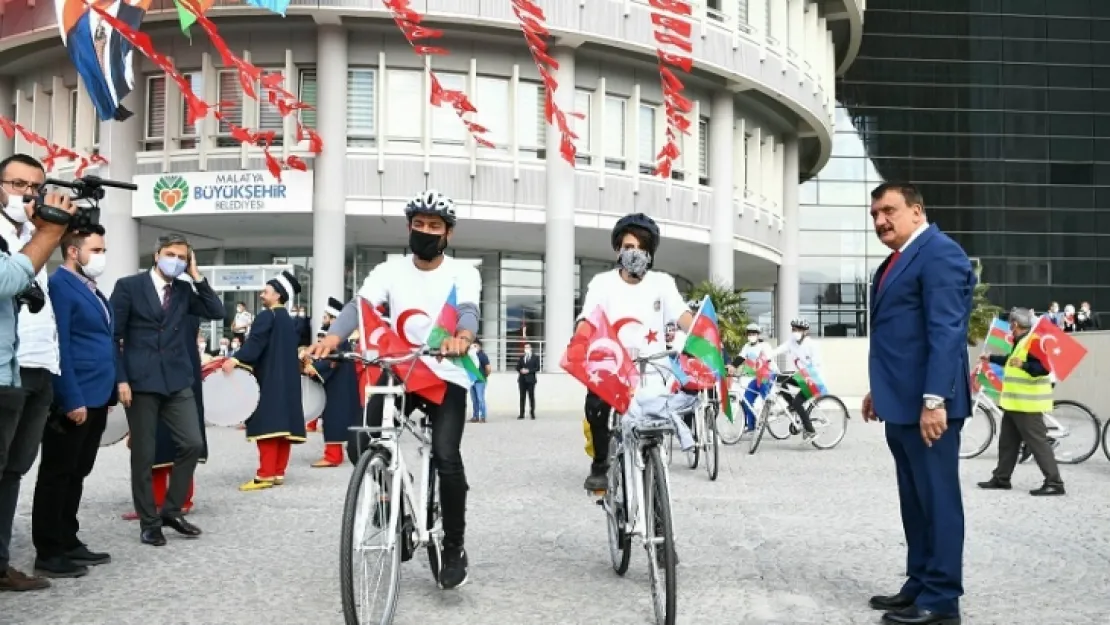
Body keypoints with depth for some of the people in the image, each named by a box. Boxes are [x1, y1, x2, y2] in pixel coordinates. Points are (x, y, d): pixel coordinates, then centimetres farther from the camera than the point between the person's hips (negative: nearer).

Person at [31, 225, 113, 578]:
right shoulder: (60, 285, -12)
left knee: (77, 475, 15)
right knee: (57, 475, 0)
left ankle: (68, 543, 24)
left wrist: (108, 392, 16)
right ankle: (48, 553, 7)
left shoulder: (92, 289, 17)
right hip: (73, 401, -9)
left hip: (96, 397, 9)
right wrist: (71, 399, -20)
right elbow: (58, 348, -18)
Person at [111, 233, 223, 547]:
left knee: (193, 444, -1)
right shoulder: (129, 286, -1)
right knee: (143, 455, 2)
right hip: (141, 381, -4)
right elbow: (112, 336, -4)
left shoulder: (184, 291, 12)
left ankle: (171, 510, 16)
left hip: (178, 381, 4)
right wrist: (120, 379, -11)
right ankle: (148, 521, 15)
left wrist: (197, 277, -1)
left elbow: (217, 312, 3)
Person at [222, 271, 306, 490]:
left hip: (269, 380, -9)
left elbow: (255, 343, -24)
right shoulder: (288, 320, 17)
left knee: (268, 423, -12)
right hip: (287, 380, 9)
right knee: (283, 423, 6)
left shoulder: (266, 316, -9)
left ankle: (265, 475, -16)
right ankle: (278, 472, 8)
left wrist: (235, 360, -34)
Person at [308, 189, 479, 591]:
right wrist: (333, 337, -36)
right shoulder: (390, 270, 3)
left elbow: (468, 311, -21)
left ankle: (454, 548, -1)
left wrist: (463, 338, -46)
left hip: (447, 376, -3)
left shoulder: (463, 273, -1)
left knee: (445, 456, -20)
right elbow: (360, 306, -14)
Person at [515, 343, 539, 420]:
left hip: (530, 379, -3)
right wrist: (520, 370, -9)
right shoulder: (521, 357, 14)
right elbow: (517, 367, 12)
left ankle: (532, 414, 6)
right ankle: (521, 414, 2)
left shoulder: (535, 357, 4)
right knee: (522, 397, 2)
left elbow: (537, 368, -5)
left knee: (531, 396, 0)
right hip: (522, 379, 3)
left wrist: (528, 371, -15)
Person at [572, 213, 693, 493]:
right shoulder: (602, 283, 2)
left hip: (651, 373, 1)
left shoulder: (662, 283, 4)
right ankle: (600, 465, -5)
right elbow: (586, 323, -9)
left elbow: (685, 318, -9)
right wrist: (577, 349, -31)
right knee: (596, 405, -28)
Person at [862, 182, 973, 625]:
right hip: (901, 402, 10)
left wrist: (935, 398, -25)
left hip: (927, 402, -10)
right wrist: (879, 389, 22)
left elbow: (946, 332, -20)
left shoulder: (939, 253, -11)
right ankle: (920, 584, 24)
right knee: (915, 499, 15)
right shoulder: (898, 260, 19)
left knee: (937, 497, -2)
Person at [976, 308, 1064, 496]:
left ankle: (1054, 483, -6)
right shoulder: (1021, 342, 14)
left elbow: (1044, 368, -29)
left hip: (1027, 404, -11)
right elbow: (1011, 361, 34)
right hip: (1014, 403, 11)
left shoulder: (1033, 341, -18)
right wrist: (991, 358, 46)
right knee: (1007, 442, 16)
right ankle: (1001, 479, 24)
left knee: (1037, 443, -9)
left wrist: (1024, 365, -43)